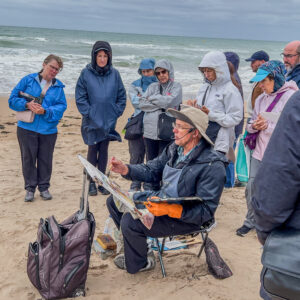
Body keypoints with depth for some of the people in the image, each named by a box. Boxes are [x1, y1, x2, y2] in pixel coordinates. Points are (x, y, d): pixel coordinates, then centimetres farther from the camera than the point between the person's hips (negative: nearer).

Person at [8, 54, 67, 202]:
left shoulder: (59, 86, 5)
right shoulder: (28, 80, 1)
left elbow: (62, 106, -4)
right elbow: (13, 99, 0)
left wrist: (46, 111, -20)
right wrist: (27, 104, -18)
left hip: (48, 130, 1)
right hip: (27, 128, -1)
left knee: (45, 159, 9)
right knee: (28, 158, 6)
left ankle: (44, 187, 23)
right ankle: (30, 188, 18)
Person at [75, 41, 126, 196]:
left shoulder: (114, 73, 2)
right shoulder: (86, 73, -3)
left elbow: (122, 96, 9)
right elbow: (80, 96, -2)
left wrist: (116, 112, 0)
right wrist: (87, 113, -9)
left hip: (109, 120, 2)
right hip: (91, 120, -2)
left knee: (104, 151, 9)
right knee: (92, 151, 3)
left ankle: (102, 182, 19)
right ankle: (91, 183, 13)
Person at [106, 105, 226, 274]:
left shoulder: (213, 166, -25)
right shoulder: (175, 149, -1)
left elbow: (206, 211, -26)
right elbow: (152, 170, 12)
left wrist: (170, 210, -38)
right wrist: (126, 169, -6)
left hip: (185, 217, -8)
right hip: (161, 199, 9)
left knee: (131, 221, -25)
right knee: (114, 201, 8)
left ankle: (137, 264, 8)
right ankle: (137, 246, 25)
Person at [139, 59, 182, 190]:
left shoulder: (176, 87, 5)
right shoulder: (152, 87, 15)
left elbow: (170, 101, -14)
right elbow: (142, 104, 2)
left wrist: (152, 98, -1)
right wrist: (161, 105, -7)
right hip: (150, 131, 4)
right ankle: (150, 189, 18)